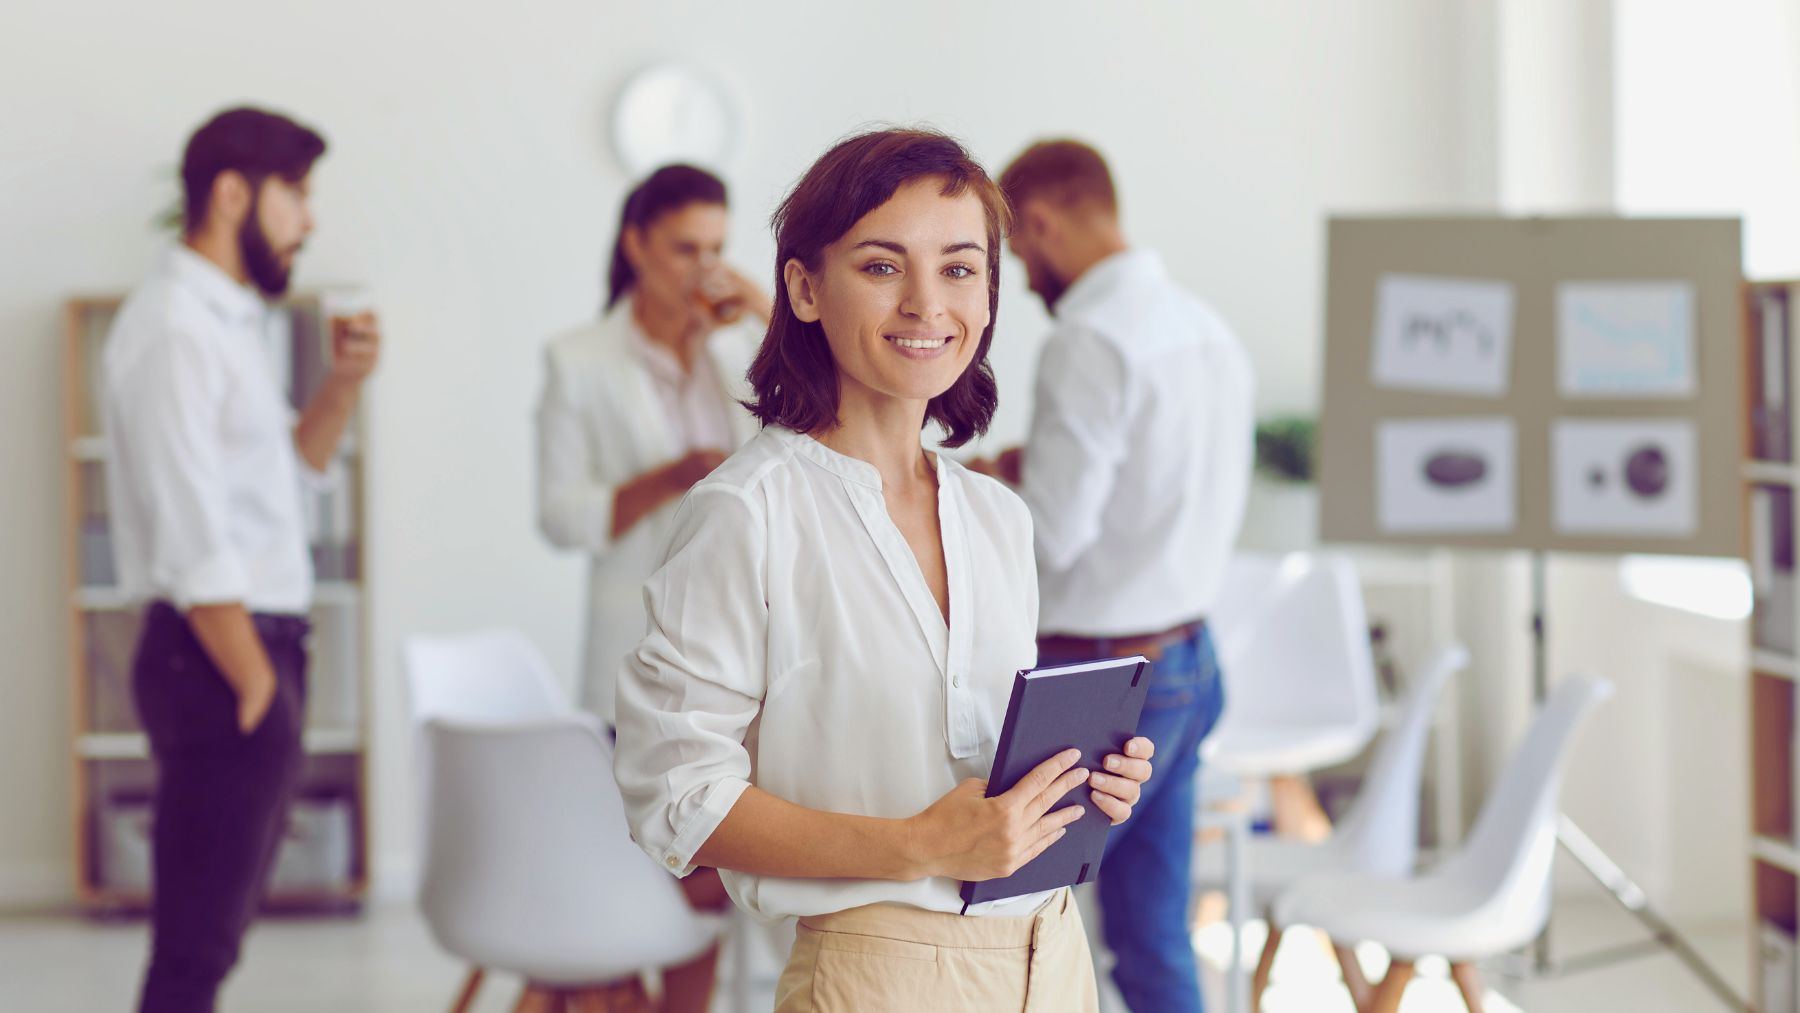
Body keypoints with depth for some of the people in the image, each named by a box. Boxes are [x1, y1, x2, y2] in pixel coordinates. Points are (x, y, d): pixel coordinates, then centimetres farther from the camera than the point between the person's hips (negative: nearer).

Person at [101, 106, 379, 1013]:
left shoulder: (225, 318, 16)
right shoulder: (174, 330, -15)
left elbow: (287, 469, 21)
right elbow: (193, 544, -20)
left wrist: (345, 382, 7)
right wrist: (257, 685, -18)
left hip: (257, 646, 10)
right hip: (213, 659, -10)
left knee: (212, 931, 15)